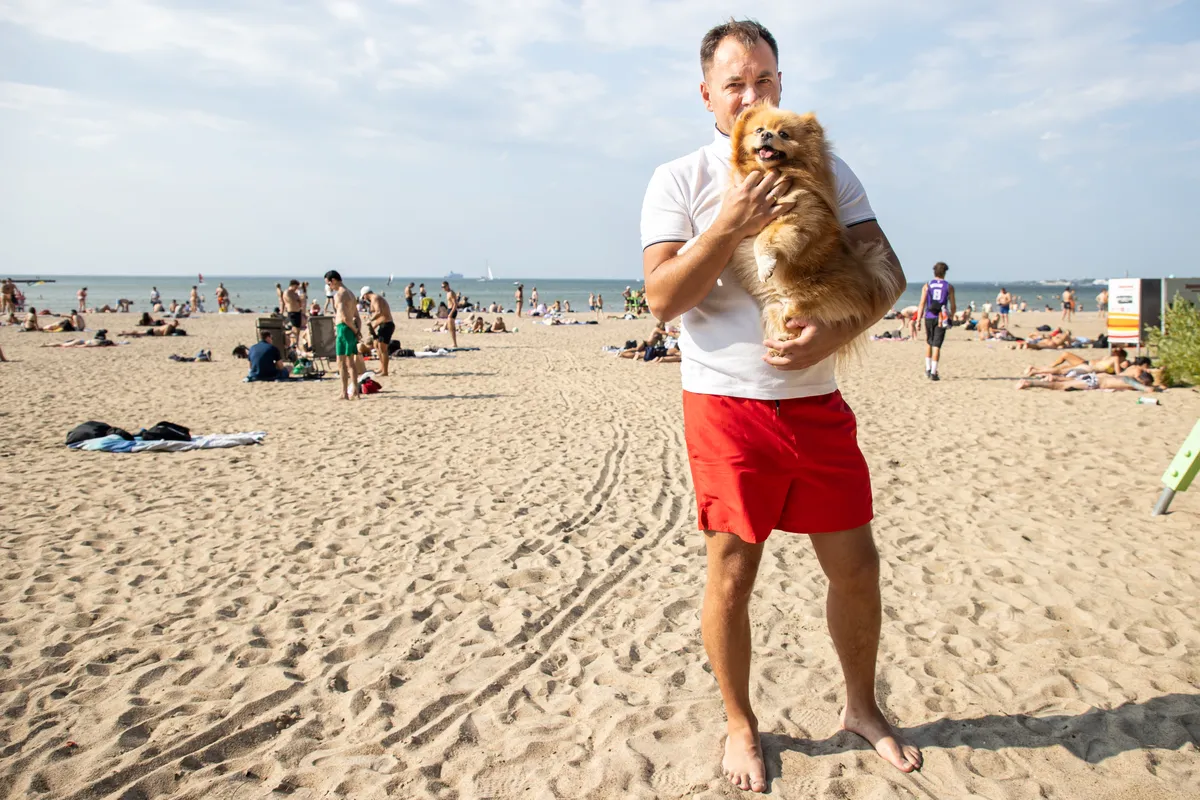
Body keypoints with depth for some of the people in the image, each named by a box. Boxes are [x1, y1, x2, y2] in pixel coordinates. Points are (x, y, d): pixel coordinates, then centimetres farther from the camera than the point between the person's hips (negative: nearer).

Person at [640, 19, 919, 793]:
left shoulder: (825, 169, 9)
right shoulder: (679, 180, 1)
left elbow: (886, 271, 3)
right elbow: (663, 298, -9)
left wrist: (837, 330, -16)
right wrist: (728, 228, -21)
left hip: (817, 402, 4)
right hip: (728, 404, -3)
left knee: (856, 564, 10)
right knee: (732, 573, 4)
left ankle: (862, 707, 34)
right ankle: (741, 725, 26)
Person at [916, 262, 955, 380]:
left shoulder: (927, 286, 4)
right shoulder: (949, 287, 3)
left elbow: (922, 304, -2)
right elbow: (952, 305, 3)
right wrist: (951, 317, 18)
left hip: (929, 317, 1)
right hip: (941, 318, -1)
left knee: (929, 343, 20)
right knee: (937, 345, -2)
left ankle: (928, 369, 21)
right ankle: (933, 372, -6)